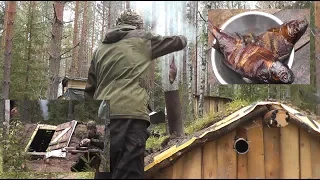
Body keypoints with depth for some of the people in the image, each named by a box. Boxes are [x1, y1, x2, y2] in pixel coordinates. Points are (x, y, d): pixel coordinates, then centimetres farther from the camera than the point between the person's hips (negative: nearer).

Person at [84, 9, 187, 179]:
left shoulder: (101, 48, 22)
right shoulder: (142, 38, 9)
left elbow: (90, 90, 22)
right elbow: (177, 42, 23)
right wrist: (183, 38, 45)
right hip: (130, 115, -6)